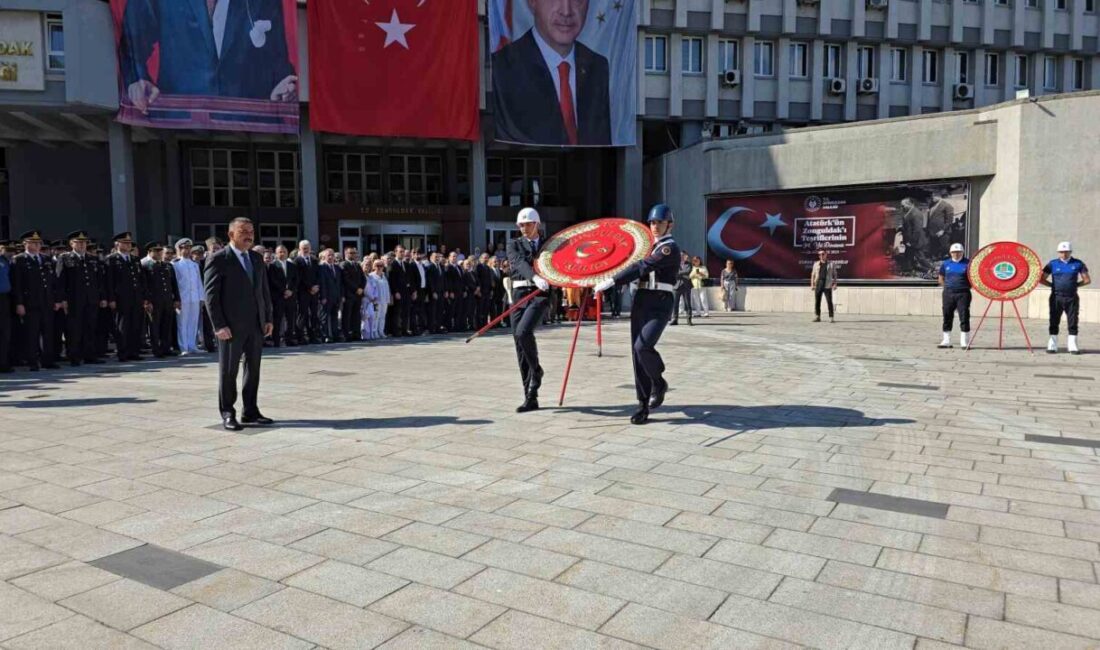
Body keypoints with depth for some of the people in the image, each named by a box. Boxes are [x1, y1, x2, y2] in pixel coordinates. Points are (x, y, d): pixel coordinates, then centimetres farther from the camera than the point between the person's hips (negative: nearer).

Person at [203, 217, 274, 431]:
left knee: (253, 369, 10)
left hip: (256, 325, 6)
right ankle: (228, 414, 14)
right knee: (228, 371, 3)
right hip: (231, 326, -6)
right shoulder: (218, 259, -6)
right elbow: (211, 295, -9)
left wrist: (268, 318, 8)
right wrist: (219, 325, -15)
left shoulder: (257, 259, 12)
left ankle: (250, 412, 20)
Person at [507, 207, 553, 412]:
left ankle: (536, 370, -2)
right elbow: (520, 262, -10)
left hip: (541, 294, -2)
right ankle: (530, 397, 8)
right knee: (519, 341, 0)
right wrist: (535, 277, -29)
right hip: (520, 294, 2)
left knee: (523, 332, -28)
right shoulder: (514, 244, 11)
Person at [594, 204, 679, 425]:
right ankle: (643, 405, 10)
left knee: (643, 346, -24)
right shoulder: (649, 246, 17)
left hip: (660, 305, -7)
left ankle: (658, 382, 6)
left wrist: (612, 281, -24)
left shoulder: (670, 248, -9)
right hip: (640, 301, 8)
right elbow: (640, 270, 26)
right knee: (637, 353, 2)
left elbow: (642, 267, -20)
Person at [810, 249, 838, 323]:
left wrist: (834, 284, -3)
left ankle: (831, 318, -2)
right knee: (817, 302, 3)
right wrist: (812, 285, 6)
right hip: (818, 285, 2)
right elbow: (813, 275, 13)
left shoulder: (831, 264, 7)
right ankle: (817, 317, 12)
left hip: (827, 286, -2)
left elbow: (834, 275, 8)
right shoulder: (816, 264, 12)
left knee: (829, 302, -5)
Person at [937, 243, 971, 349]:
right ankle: (946, 341, 17)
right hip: (948, 293, 3)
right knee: (947, 317, 7)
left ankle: (964, 342, 2)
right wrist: (947, 286, 7)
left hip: (963, 294, -3)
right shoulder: (946, 263, 9)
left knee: (964, 317, -4)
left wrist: (966, 286, -5)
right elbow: (940, 278, 18)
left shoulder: (967, 263, -1)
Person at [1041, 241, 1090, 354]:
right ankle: (1052, 346, 8)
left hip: (1072, 298, 0)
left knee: (1073, 323, 2)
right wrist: (1053, 285, 0)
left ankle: (1072, 346, 9)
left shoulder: (1078, 263, 6)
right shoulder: (1053, 263, 4)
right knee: (1054, 322, 2)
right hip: (1056, 297, 0)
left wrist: (1075, 285, 1)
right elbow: (1042, 279, 6)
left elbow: (1087, 280, 10)